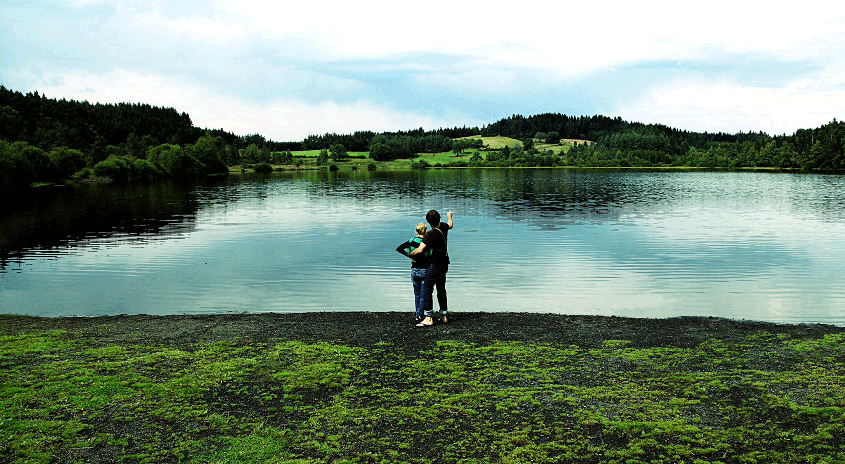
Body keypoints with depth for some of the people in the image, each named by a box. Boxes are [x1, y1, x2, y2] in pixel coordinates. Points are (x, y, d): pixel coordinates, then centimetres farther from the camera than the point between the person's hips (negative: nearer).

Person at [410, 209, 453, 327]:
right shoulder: (443, 227, 3)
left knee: (427, 289, -10)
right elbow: (450, 225, 30)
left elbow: (420, 250, -27)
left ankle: (429, 318, -16)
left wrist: (410, 254, -8)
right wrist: (450, 216, 50)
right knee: (441, 289, 18)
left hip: (435, 265, -9)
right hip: (444, 263, 9)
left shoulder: (431, 234, -21)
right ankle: (444, 315, 24)